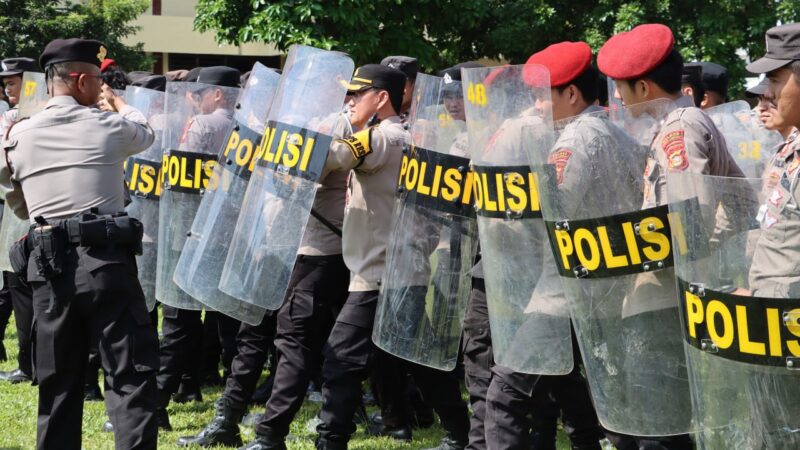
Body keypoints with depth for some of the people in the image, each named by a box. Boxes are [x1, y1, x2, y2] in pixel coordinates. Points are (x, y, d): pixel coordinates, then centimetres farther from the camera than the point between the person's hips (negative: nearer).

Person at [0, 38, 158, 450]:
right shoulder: (107, 126, -1)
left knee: (58, 381, 12)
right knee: (131, 373, -1)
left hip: (48, 265, 4)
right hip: (106, 260, -3)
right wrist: (117, 102, 39)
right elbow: (144, 132, 23)